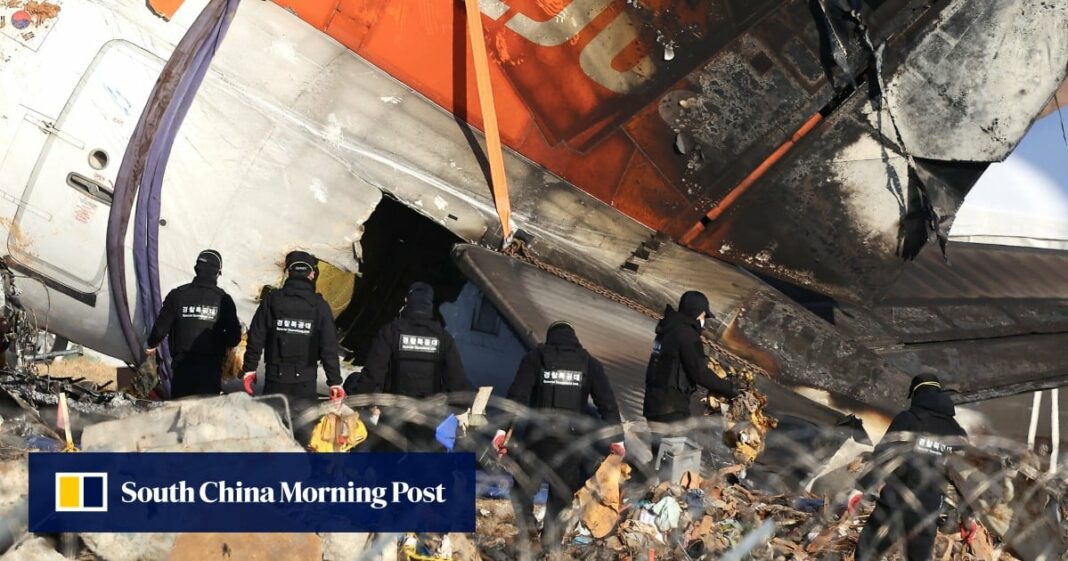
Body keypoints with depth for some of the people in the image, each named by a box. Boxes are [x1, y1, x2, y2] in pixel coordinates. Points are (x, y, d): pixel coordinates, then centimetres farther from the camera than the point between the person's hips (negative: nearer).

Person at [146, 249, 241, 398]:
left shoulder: (177, 295, -3)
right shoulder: (223, 299, -5)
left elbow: (161, 326, 1)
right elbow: (234, 335, -4)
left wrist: (151, 345, 21)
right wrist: (223, 344, 20)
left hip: (182, 365, 1)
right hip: (211, 368, -1)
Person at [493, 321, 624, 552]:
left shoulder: (535, 357, 5)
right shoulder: (590, 364, 10)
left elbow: (517, 396, -5)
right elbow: (607, 403, 7)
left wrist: (503, 429, -7)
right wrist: (617, 438, 11)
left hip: (537, 436, -1)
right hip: (571, 438, 1)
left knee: (524, 485, 12)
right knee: (562, 490, 12)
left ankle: (525, 523, -4)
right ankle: (551, 537, 12)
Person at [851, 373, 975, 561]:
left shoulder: (906, 419, -1)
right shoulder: (957, 433, 11)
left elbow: (884, 456, -12)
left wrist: (861, 487, -10)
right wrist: (967, 517, 20)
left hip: (894, 507, -3)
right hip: (927, 515, 3)